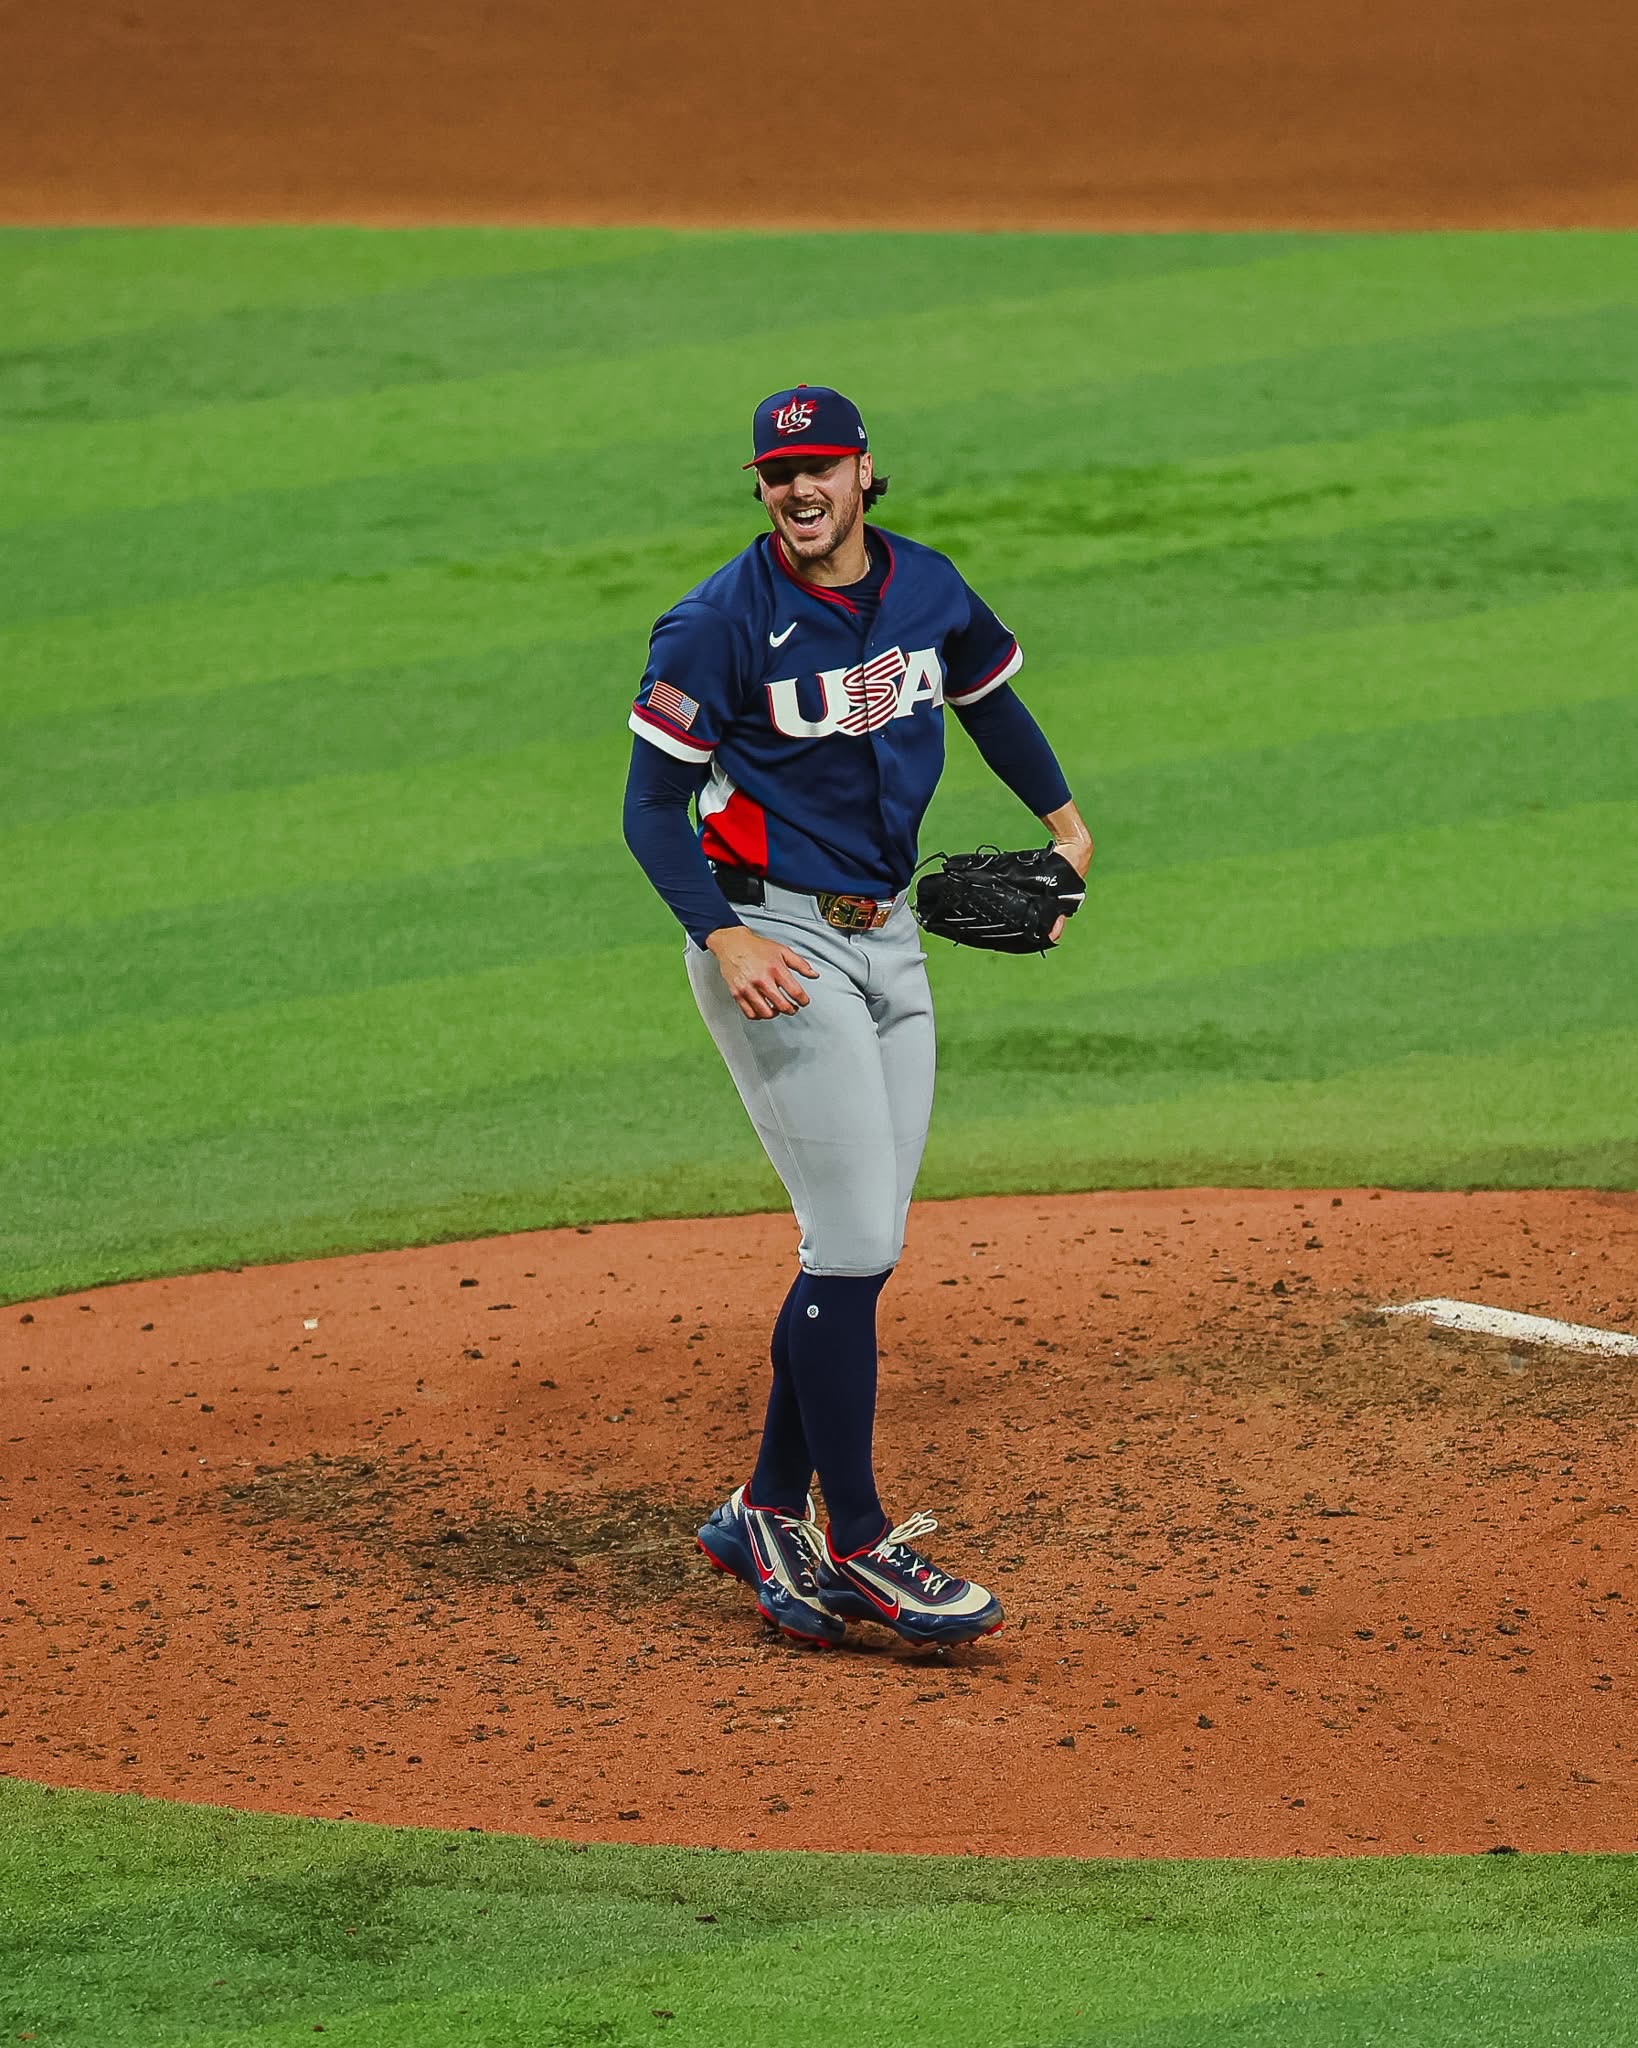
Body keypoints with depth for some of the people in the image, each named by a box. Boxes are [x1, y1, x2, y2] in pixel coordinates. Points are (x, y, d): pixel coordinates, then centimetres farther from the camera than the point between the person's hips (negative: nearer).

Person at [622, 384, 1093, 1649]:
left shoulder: (928, 590, 5)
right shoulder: (723, 624, -13)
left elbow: (988, 690, 27)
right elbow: (653, 804, -12)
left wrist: (1063, 818, 25)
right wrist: (724, 940, -25)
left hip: (888, 939, 7)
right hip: (775, 943, -7)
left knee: (864, 1249, 7)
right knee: (853, 1241, -11)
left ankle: (770, 1516, 18)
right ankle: (856, 1542, -3)